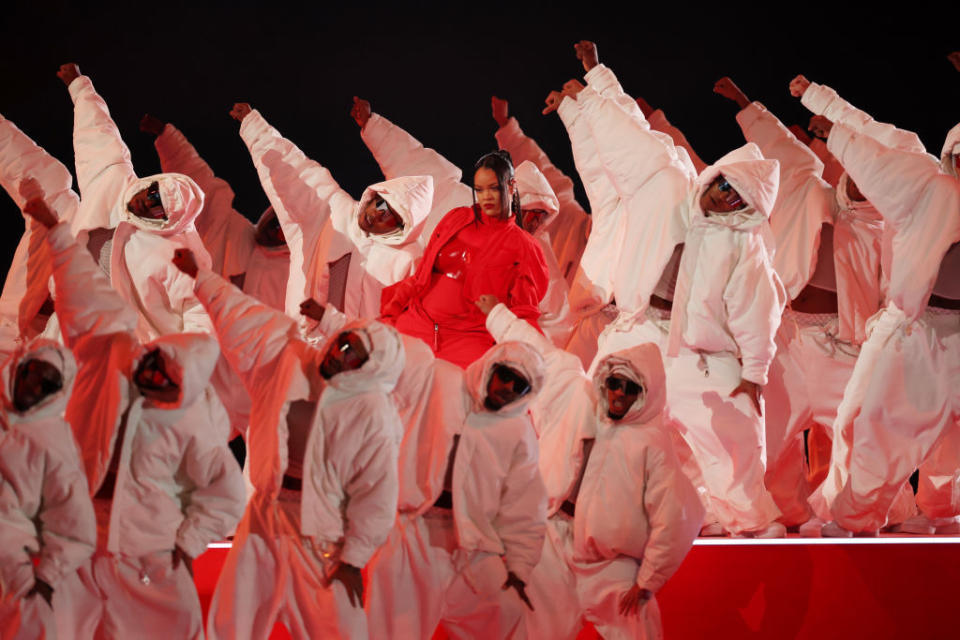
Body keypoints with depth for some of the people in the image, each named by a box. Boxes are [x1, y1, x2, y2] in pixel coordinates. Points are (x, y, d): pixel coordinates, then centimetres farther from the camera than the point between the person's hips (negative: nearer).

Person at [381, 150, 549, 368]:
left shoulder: (523, 247, 10)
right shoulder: (457, 219, 18)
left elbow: (524, 312, 5)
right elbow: (420, 276, 20)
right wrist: (390, 313, 10)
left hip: (468, 337, -4)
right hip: (416, 323, 4)